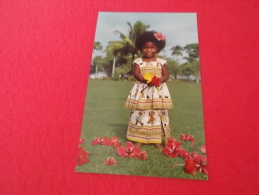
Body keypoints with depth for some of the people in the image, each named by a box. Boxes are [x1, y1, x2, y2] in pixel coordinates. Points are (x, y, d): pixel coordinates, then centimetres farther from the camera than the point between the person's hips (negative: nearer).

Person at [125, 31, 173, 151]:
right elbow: (136, 74, -6)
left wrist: (158, 80, -19)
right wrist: (145, 80, -24)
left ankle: (157, 140, 12)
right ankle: (139, 139, 10)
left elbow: (166, 75, 2)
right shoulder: (138, 61, 4)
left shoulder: (161, 62, 7)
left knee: (157, 114, 2)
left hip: (158, 91, 1)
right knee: (140, 114, -1)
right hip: (142, 91, -1)